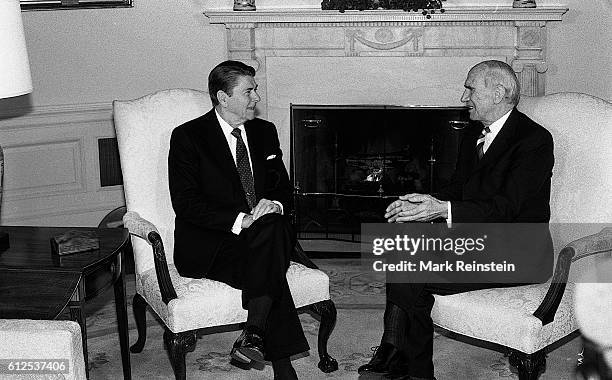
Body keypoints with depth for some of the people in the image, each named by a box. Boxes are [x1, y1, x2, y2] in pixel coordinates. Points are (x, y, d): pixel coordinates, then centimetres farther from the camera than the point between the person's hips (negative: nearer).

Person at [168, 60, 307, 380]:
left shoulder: (264, 132, 15)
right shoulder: (188, 137, -3)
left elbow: (283, 186, 17)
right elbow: (185, 203, -11)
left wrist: (274, 204, -10)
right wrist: (239, 220, -23)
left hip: (261, 233, 4)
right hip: (205, 246, -4)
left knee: (273, 226, -33)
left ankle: (254, 334, -37)